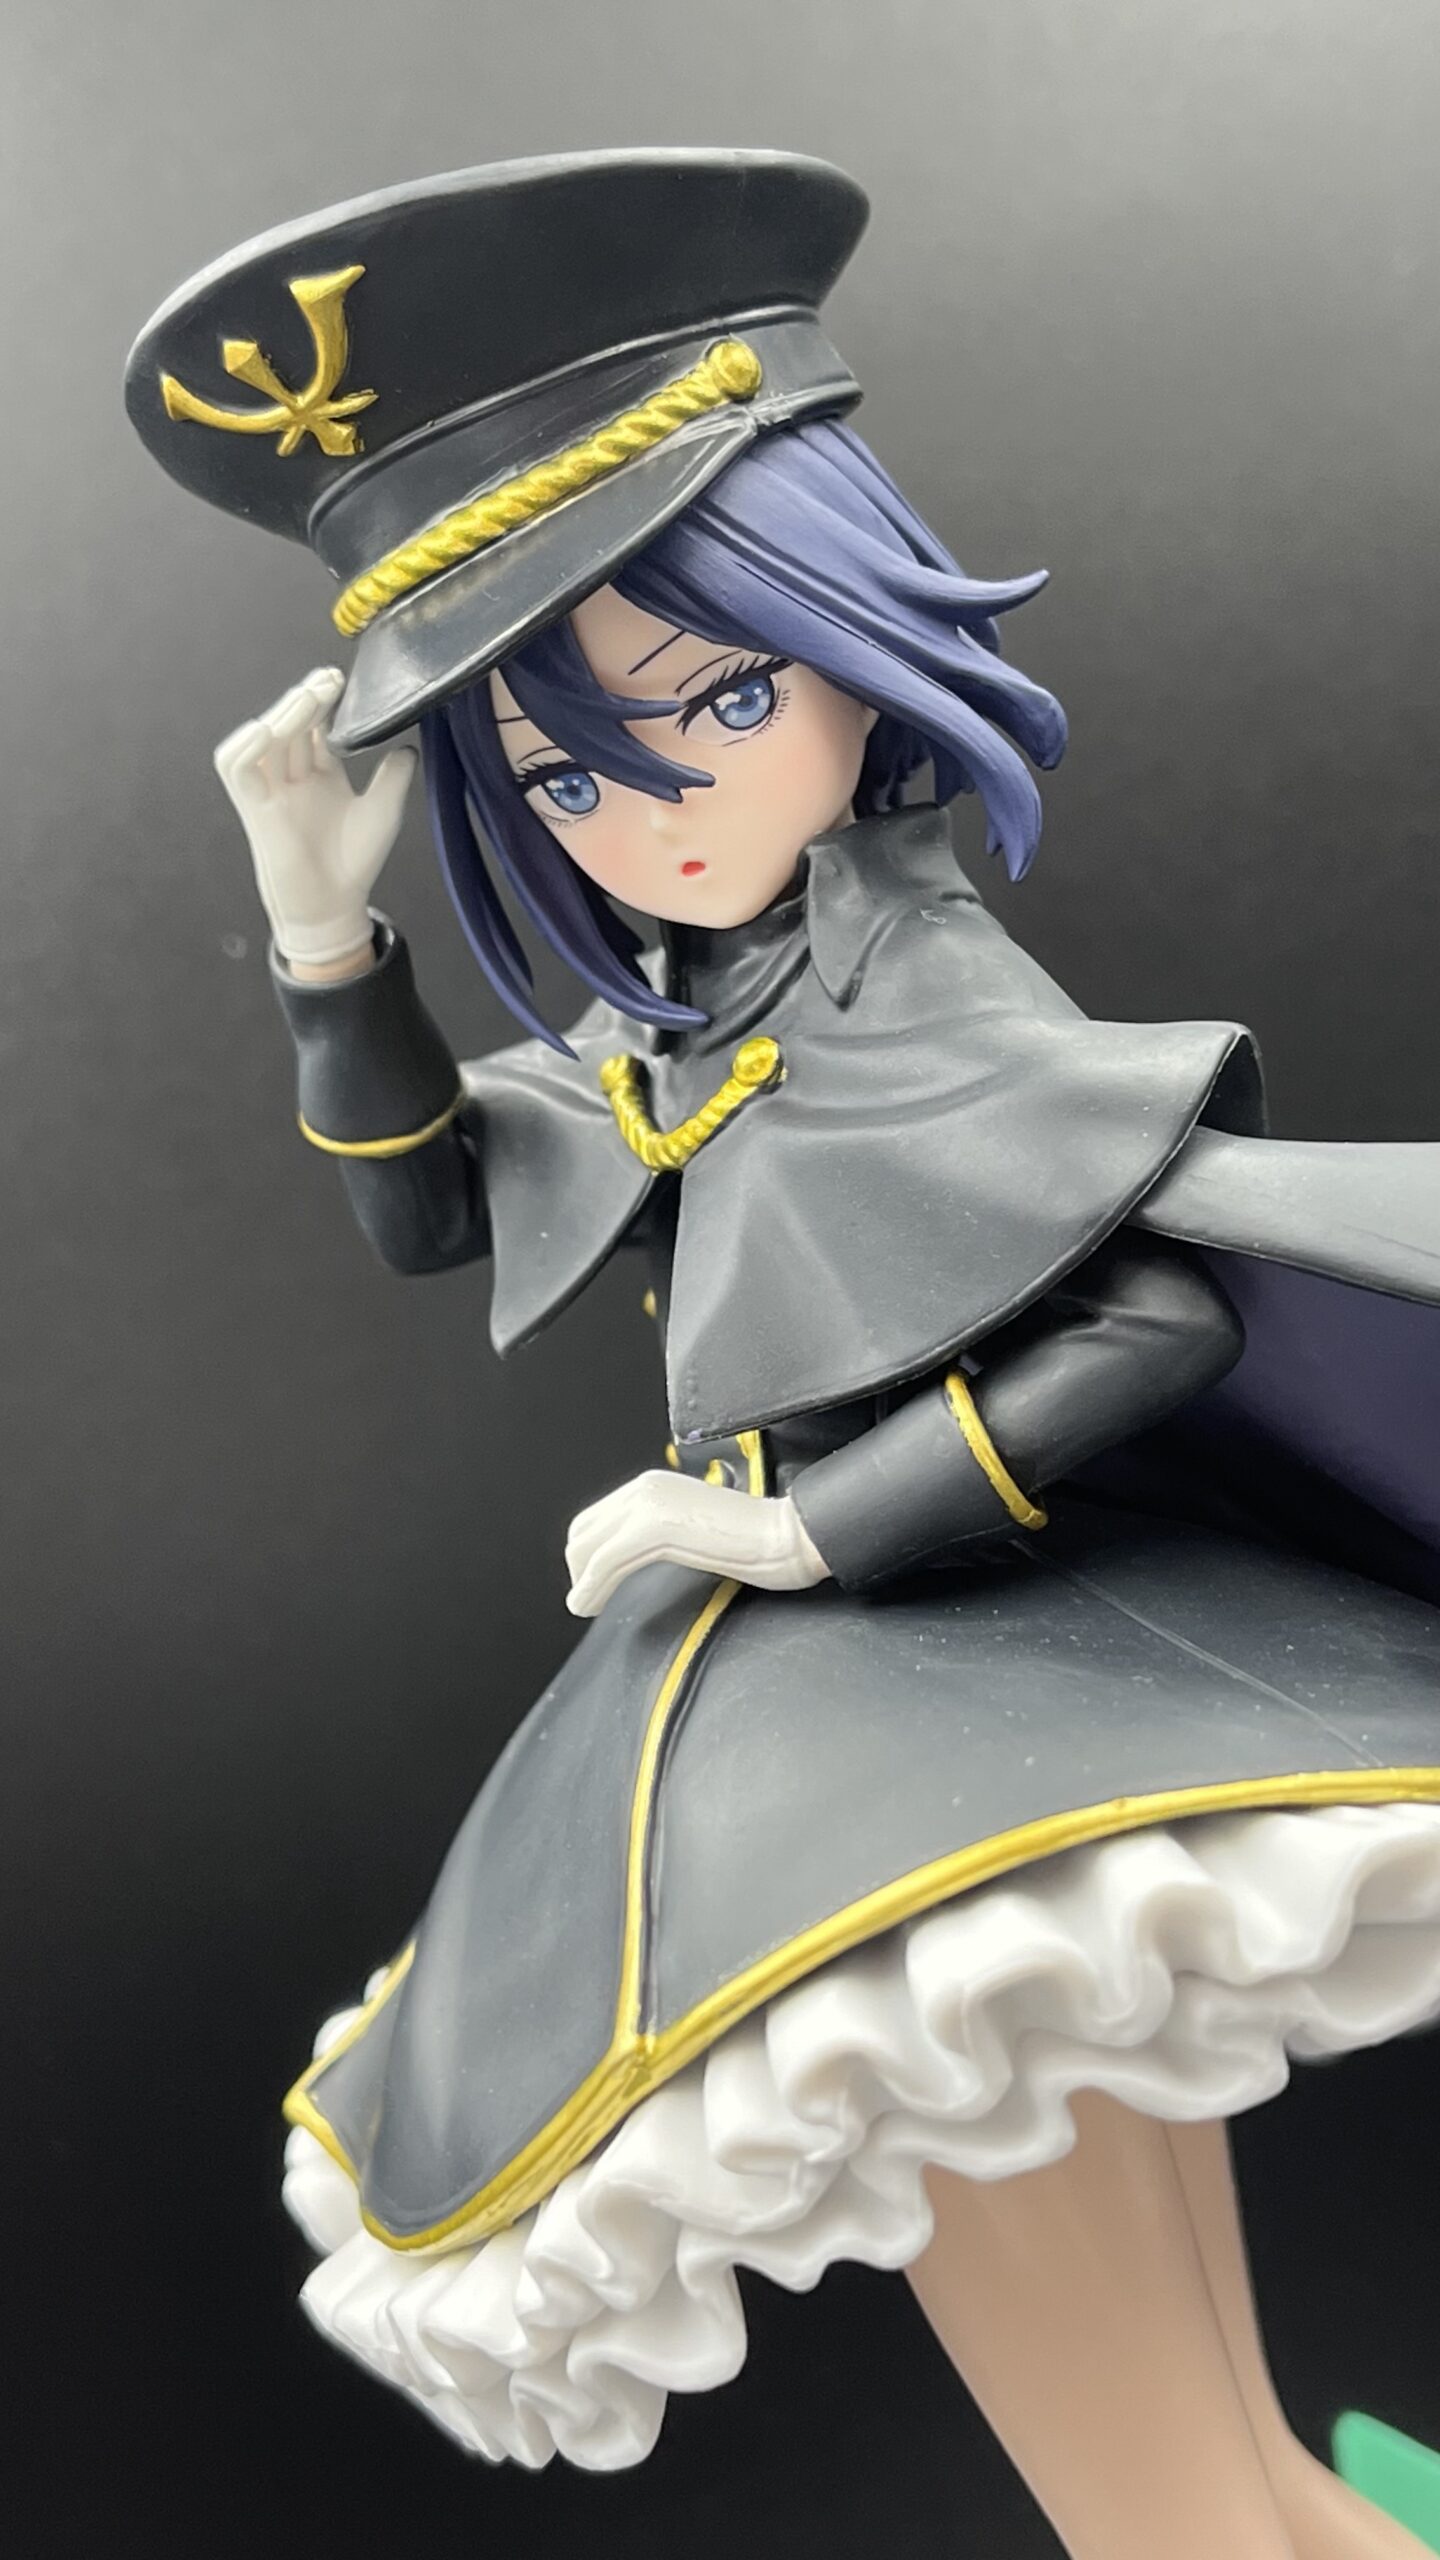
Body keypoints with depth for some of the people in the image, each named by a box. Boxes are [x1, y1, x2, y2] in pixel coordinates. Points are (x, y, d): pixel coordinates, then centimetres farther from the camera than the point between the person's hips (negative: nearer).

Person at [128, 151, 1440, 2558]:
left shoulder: (917, 988, -10)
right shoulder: (676, 1028, 12)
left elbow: (1172, 1304, -17)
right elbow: (418, 1203, 24)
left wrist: (815, 1520, -15)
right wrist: (322, 923, 12)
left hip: (959, 1655, -7)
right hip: (786, 1675, 8)